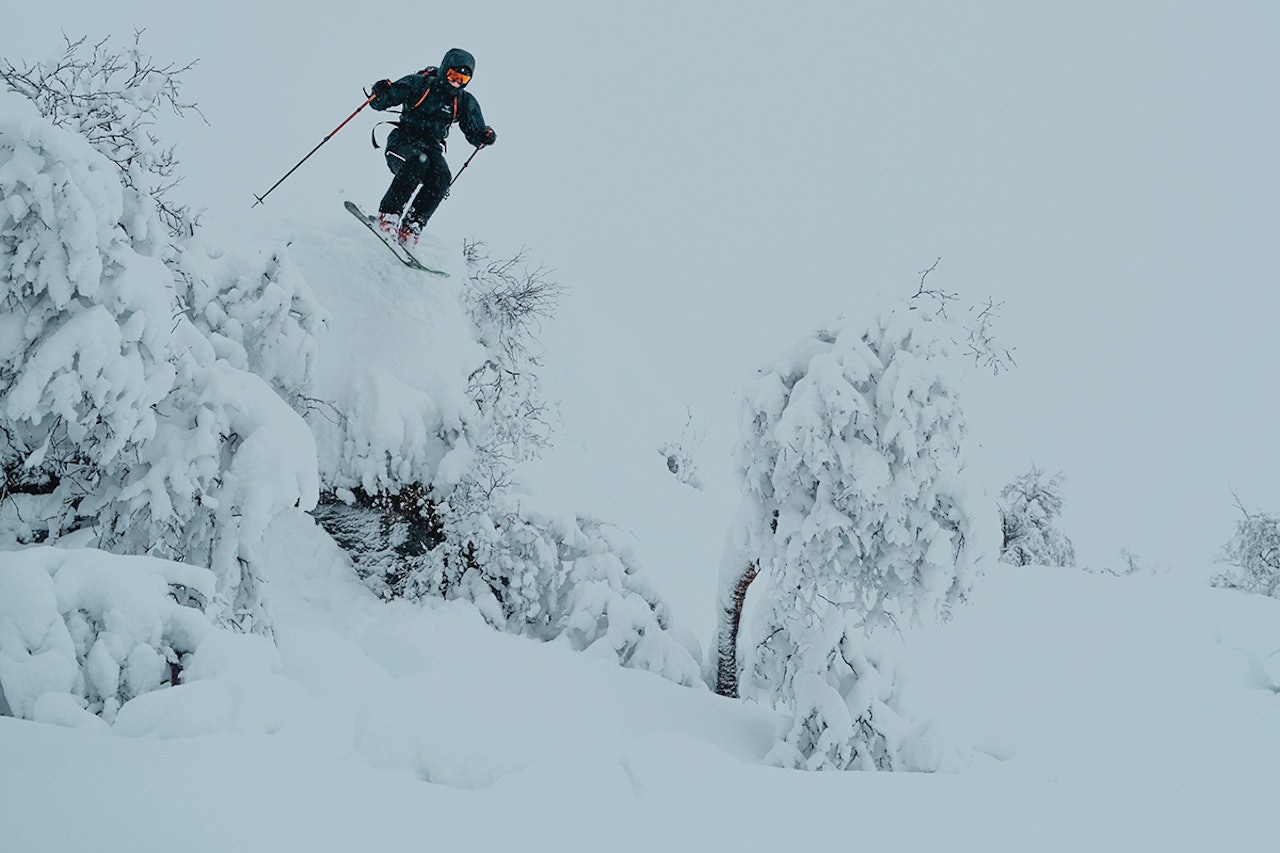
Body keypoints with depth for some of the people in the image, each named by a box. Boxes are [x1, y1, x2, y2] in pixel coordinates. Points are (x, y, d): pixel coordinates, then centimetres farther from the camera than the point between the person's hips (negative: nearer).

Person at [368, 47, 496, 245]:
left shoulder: (465, 101, 8)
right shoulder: (418, 84, -3)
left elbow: (475, 134, 10)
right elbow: (379, 102, -4)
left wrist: (485, 136, -14)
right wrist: (381, 92, -27)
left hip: (431, 148, 3)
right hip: (403, 142, -3)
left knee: (442, 177, -28)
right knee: (418, 162, -36)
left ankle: (412, 226, -26)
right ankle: (387, 215, -32)